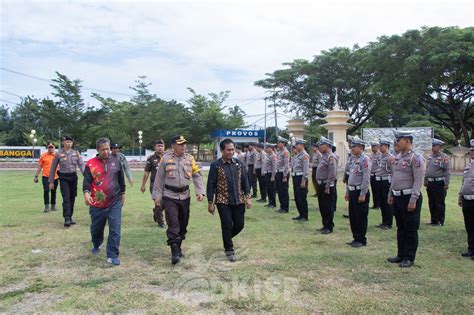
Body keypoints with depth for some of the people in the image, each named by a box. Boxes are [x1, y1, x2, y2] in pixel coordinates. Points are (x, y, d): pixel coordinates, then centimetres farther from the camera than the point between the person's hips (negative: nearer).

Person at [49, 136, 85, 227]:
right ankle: (66, 219, -13)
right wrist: (51, 182, 1)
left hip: (73, 177, 3)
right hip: (63, 178, -3)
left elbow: (81, 165, 0)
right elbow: (53, 168, 3)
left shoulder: (76, 153, 5)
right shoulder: (58, 154, -1)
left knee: (72, 198, 9)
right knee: (66, 198, -11)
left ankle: (70, 217, 20)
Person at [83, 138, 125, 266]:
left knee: (115, 229, -5)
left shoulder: (116, 161, 5)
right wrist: (86, 193, -26)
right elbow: (86, 180, -8)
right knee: (96, 228, 16)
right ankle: (96, 245, 46)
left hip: (115, 202, 0)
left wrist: (123, 194, 17)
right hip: (97, 203, 0)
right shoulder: (91, 163, -2)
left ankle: (112, 255, 3)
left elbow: (121, 179, 13)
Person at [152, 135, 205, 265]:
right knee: (173, 223, -11)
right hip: (169, 197, -4)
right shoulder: (165, 158, -5)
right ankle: (175, 252, -6)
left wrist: (200, 192, -11)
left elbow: (197, 175, 2)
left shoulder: (190, 158, 3)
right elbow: (159, 178, -1)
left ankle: (178, 247, 29)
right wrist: (157, 196, -2)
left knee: (183, 223, 12)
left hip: (185, 196, 4)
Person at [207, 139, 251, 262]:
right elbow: (211, 184, -5)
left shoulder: (239, 163, 4)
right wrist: (210, 202, -6)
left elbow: (245, 180, 8)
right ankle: (229, 249, 19)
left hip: (238, 200, 4)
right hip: (223, 201, -4)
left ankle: (227, 239, 37)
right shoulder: (215, 165, -7)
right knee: (227, 225, -2)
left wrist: (247, 197, 1)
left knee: (239, 225, 7)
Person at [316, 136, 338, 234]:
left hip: (327, 186, -9)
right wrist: (320, 186, 16)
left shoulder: (331, 157, -16)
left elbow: (332, 174, -21)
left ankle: (329, 227, 10)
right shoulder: (324, 156, 14)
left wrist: (327, 187, -21)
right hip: (321, 185, 10)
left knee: (328, 208, 0)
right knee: (322, 207, 15)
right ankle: (325, 225, 26)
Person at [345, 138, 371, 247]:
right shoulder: (354, 159, 14)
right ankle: (356, 238, 26)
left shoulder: (364, 159, -13)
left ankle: (361, 240, 12)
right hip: (352, 191, 9)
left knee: (361, 217, 1)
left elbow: (366, 178, -18)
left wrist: (362, 194, -20)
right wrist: (347, 192, 18)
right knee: (352, 217, 14)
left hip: (360, 192, -9)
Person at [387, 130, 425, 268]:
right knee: (400, 229, 16)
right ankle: (401, 255, 27)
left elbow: (418, 181, -18)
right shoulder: (398, 157, 12)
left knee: (410, 230, 4)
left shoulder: (416, 158, -14)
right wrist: (391, 194, 17)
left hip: (409, 197, -8)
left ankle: (409, 258, 14)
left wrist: (413, 200, -21)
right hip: (398, 197, 8)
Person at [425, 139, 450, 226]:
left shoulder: (444, 157, -9)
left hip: (439, 183, -7)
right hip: (430, 183, 7)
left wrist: (446, 184, -16)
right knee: (431, 203, 12)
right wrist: (425, 181, 17)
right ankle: (433, 220, 23)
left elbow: (447, 171, -12)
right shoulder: (430, 157, 12)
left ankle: (440, 221, 9)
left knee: (440, 203, 1)